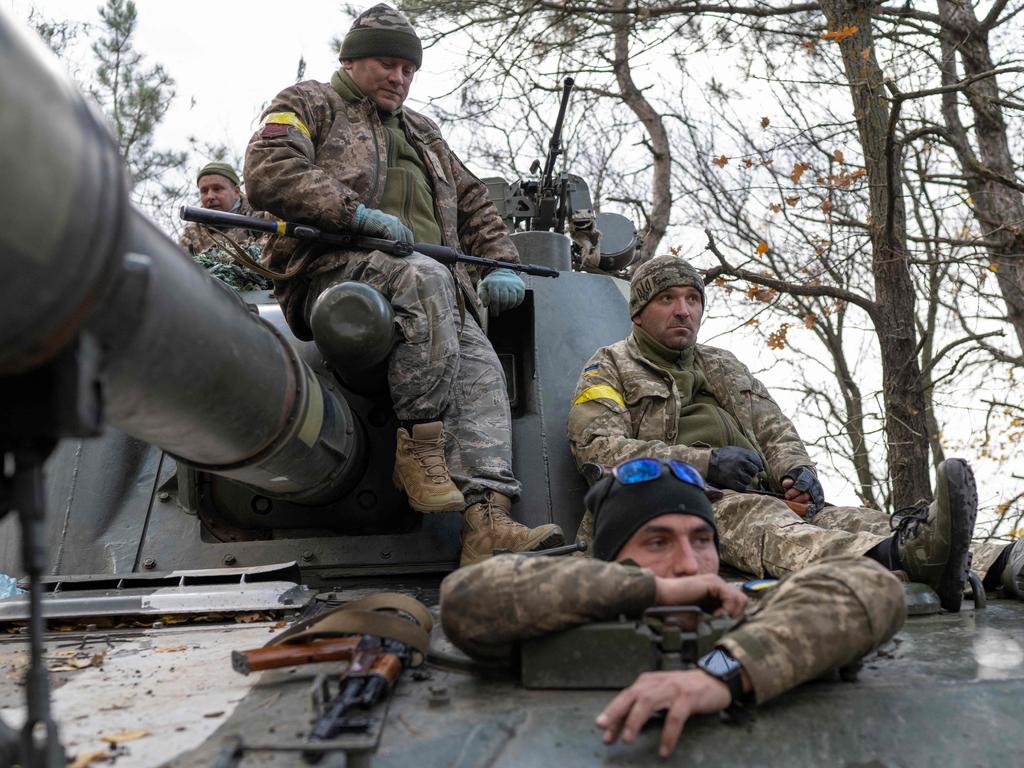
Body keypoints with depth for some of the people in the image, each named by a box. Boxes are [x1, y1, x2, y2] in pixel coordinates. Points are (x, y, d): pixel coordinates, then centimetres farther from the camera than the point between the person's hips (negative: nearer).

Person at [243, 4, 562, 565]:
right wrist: (359, 214, -16)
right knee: (423, 277, -38)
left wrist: (501, 264, 16)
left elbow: (474, 203, 36)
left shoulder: (422, 134, 35)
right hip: (334, 269, -5)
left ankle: (488, 521, -35)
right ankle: (420, 446, -32)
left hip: (433, 279, 6)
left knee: (480, 367, -22)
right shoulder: (309, 104, 16)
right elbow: (268, 172, -4)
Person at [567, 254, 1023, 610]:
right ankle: (895, 558, -67)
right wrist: (702, 463, -17)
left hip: (756, 498, 5)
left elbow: (776, 431, 25)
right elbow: (598, 449, -5)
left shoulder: (724, 366, 31)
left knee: (831, 516, -26)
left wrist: (796, 471, -2)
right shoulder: (610, 369, 12)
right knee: (752, 517, -38)